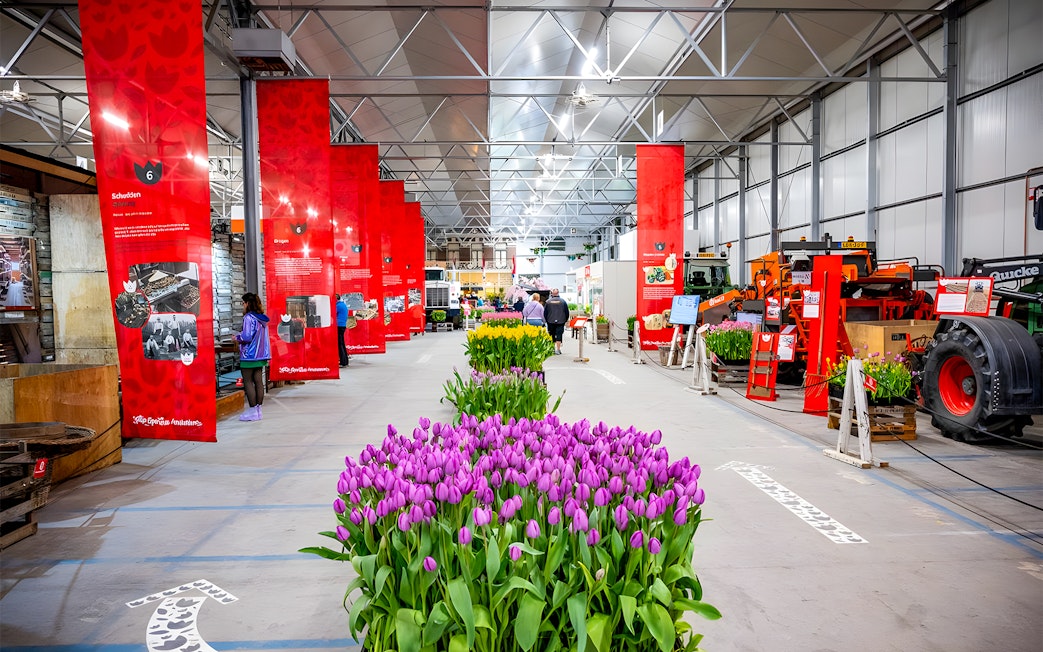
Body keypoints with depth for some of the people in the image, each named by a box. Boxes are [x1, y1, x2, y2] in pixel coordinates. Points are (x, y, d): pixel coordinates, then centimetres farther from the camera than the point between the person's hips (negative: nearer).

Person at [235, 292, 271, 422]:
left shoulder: (249, 317, -14)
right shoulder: (262, 318, 11)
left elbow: (247, 336, -20)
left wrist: (237, 337, -1)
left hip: (249, 355, -8)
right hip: (261, 354, 8)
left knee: (248, 382, -1)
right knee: (259, 381, 9)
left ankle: (253, 410, 0)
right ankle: (258, 409, 13)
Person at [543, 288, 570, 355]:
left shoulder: (548, 301, -2)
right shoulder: (563, 301, -2)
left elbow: (545, 312, 2)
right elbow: (567, 311, 2)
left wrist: (546, 320, 14)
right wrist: (566, 320, 14)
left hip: (551, 322, 1)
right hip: (560, 322, -1)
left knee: (552, 335, 12)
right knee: (559, 335, 0)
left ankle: (553, 349, 16)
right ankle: (558, 349, -6)